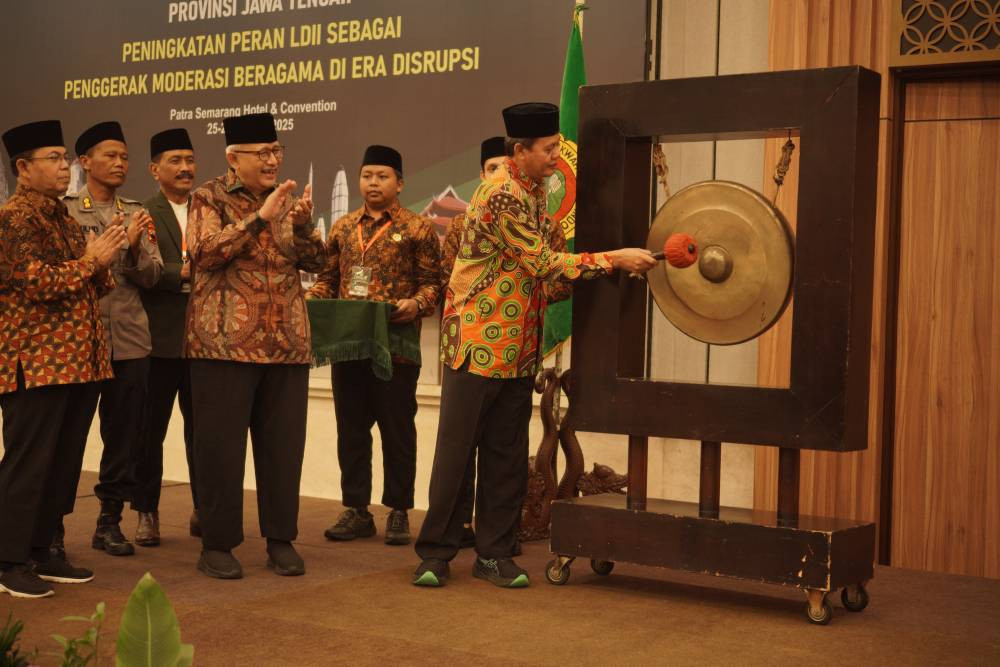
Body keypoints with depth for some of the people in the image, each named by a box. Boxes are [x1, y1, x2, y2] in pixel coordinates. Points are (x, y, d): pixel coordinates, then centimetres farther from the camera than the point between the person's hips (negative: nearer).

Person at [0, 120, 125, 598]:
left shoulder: (64, 219, 18)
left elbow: (98, 287, 21)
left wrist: (104, 262, 1)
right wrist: (91, 259, -10)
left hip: (80, 358, 8)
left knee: (64, 462, 11)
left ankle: (41, 552, 20)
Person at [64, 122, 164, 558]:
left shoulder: (136, 214, 13)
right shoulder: (65, 211, 2)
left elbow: (151, 276, 6)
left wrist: (134, 251, -14)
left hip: (129, 340, 4)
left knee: (124, 437, 7)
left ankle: (110, 522, 19)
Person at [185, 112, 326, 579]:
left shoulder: (288, 199, 15)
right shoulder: (210, 198, 2)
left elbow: (317, 262, 8)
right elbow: (205, 252, -15)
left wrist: (302, 225, -11)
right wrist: (260, 218, -20)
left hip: (286, 343, 4)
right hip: (224, 342, -4)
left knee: (284, 443, 6)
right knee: (221, 444, -1)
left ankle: (281, 540, 16)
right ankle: (217, 544, 9)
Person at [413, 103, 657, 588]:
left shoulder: (535, 189, 11)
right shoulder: (501, 195, -17)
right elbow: (543, 264, -19)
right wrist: (615, 259, -17)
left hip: (518, 347, 8)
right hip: (477, 341, -8)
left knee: (507, 455, 9)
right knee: (456, 449, 1)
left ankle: (495, 554, 17)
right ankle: (435, 553, 11)